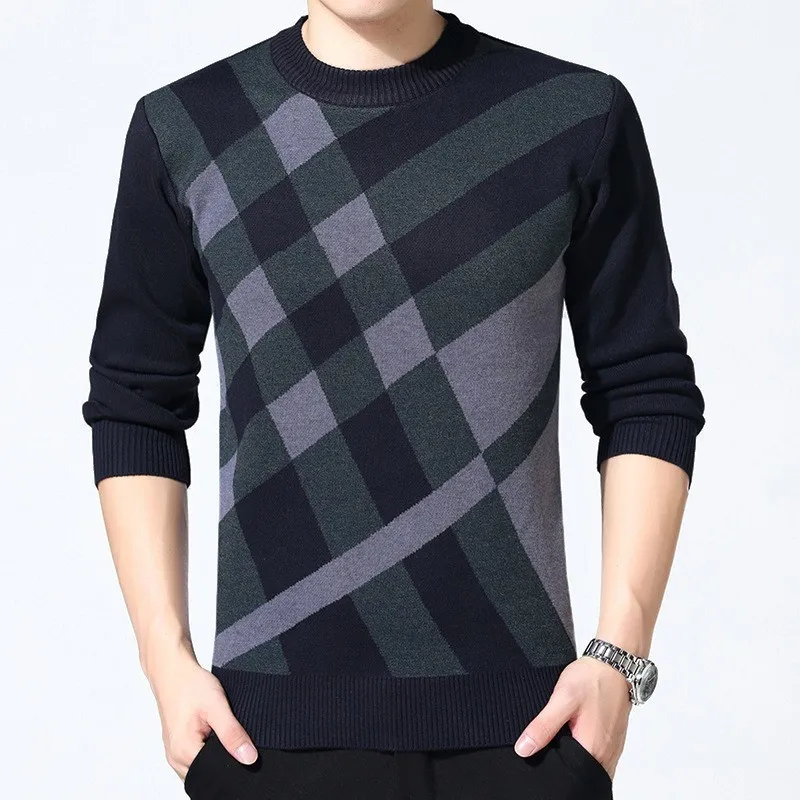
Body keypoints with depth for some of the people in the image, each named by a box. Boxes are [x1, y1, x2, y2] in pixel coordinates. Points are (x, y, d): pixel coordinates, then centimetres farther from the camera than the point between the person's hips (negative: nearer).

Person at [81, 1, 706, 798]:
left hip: (523, 715, 0)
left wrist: (620, 655, -4)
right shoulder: (184, 129, 3)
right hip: (270, 716, 1)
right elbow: (136, 405, 7)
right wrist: (166, 655, 0)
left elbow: (647, 396, 3)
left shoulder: (580, 115, 1)